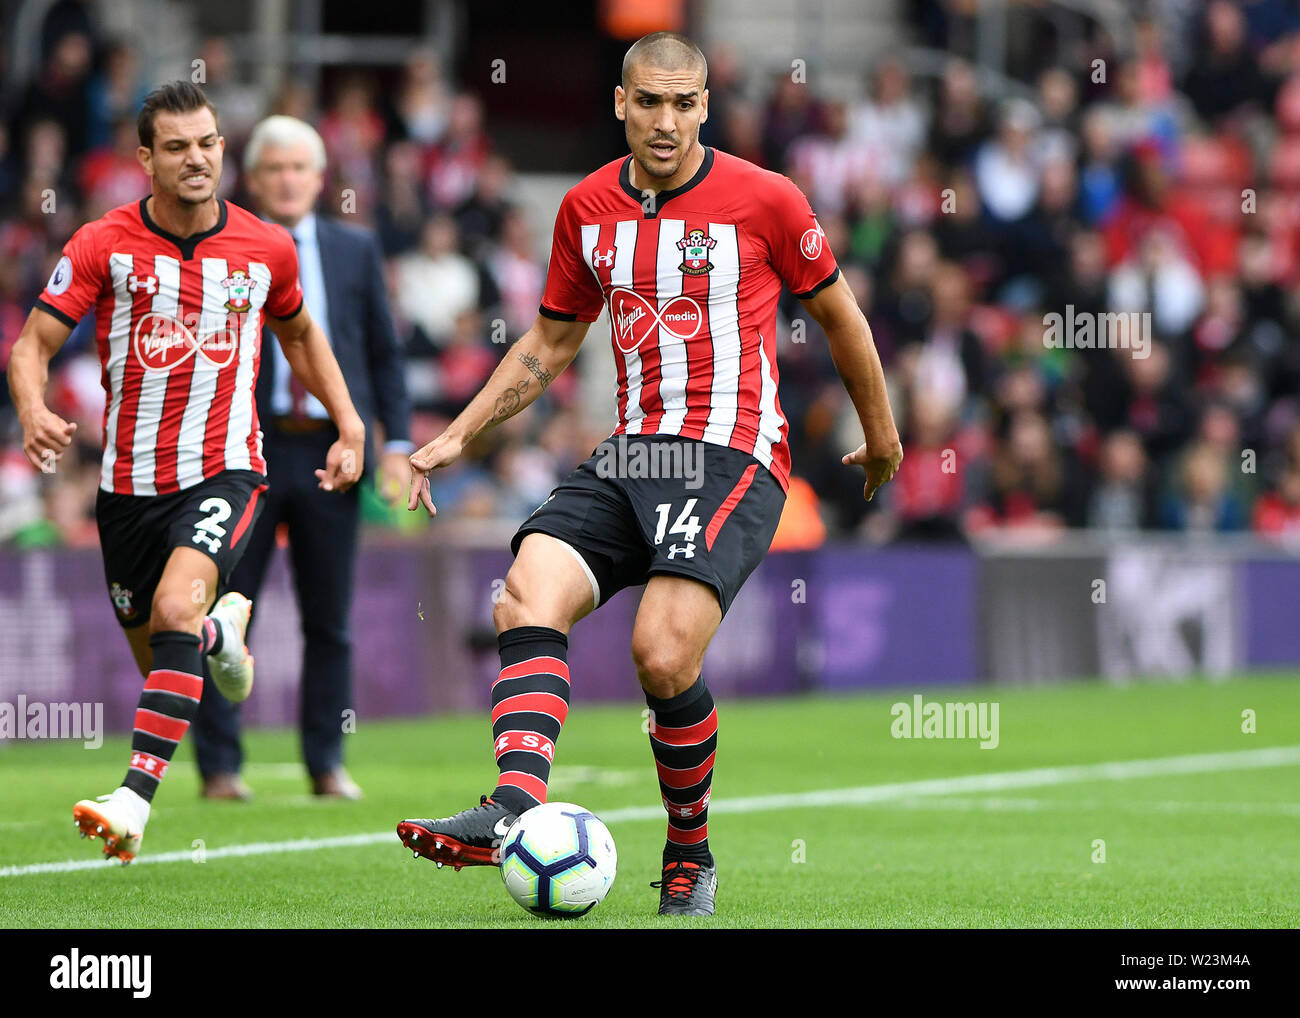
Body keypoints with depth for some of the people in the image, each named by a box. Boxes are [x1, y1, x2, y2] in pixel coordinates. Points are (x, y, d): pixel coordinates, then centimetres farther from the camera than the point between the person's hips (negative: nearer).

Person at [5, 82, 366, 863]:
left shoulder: (267, 249, 0)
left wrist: (350, 426, 13)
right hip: (131, 480, 2)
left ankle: (136, 798, -32)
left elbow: (299, 332, 20)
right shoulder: (105, 245, -6)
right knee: (155, 654, 13)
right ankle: (223, 628, 50)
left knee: (177, 607, -28)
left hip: (225, 471, -2)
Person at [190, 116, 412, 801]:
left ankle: (327, 764, 11)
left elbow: (384, 351, 13)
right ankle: (219, 766, 4)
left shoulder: (355, 251, 12)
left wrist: (396, 440, 3)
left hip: (330, 451, 2)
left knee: (329, 619, 4)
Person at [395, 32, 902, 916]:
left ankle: (692, 856, -2)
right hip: (631, 456, 5)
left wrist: (880, 436, 20)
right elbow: (550, 343, 23)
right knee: (527, 601, -21)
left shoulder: (764, 200, -3)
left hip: (734, 457, -5)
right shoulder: (587, 209, 10)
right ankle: (516, 806, -36)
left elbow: (838, 313, 10)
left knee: (664, 656, -22)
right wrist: (459, 436, 16)